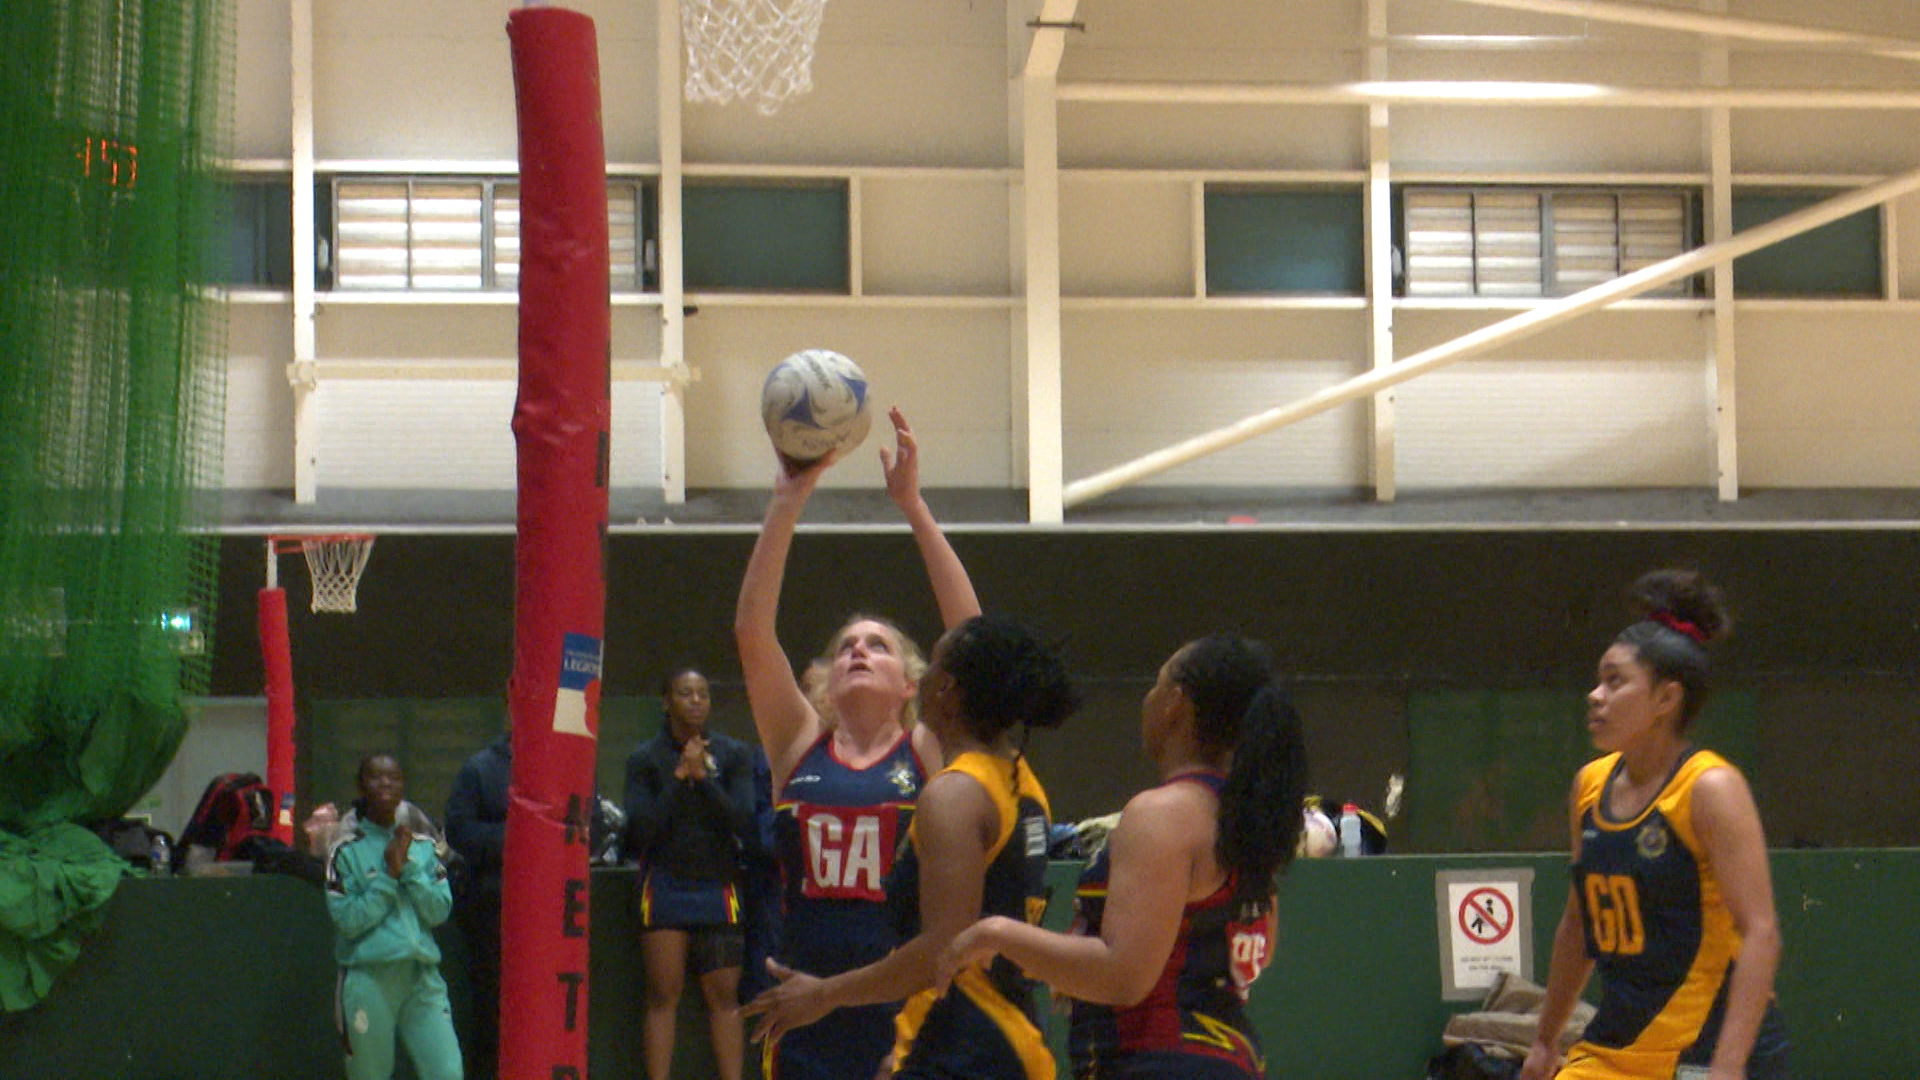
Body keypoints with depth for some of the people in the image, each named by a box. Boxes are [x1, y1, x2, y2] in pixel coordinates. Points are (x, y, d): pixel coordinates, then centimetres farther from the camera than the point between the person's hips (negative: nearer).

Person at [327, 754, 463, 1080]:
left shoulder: (423, 847, 11)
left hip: (422, 979, 3)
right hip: (368, 979, -3)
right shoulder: (348, 851, 0)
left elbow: (440, 910, 0)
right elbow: (348, 921, -9)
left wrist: (408, 868, -9)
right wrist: (389, 874, -10)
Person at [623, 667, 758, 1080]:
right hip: (664, 886, -1)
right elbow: (641, 829, -6)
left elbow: (744, 823, -3)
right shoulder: (646, 759, 3)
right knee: (663, 995, -1)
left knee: (723, 996, 1)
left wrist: (703, 777, -11)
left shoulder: (732, 754, 6)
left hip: (717, 885, 1)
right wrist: (679, 777, -11)